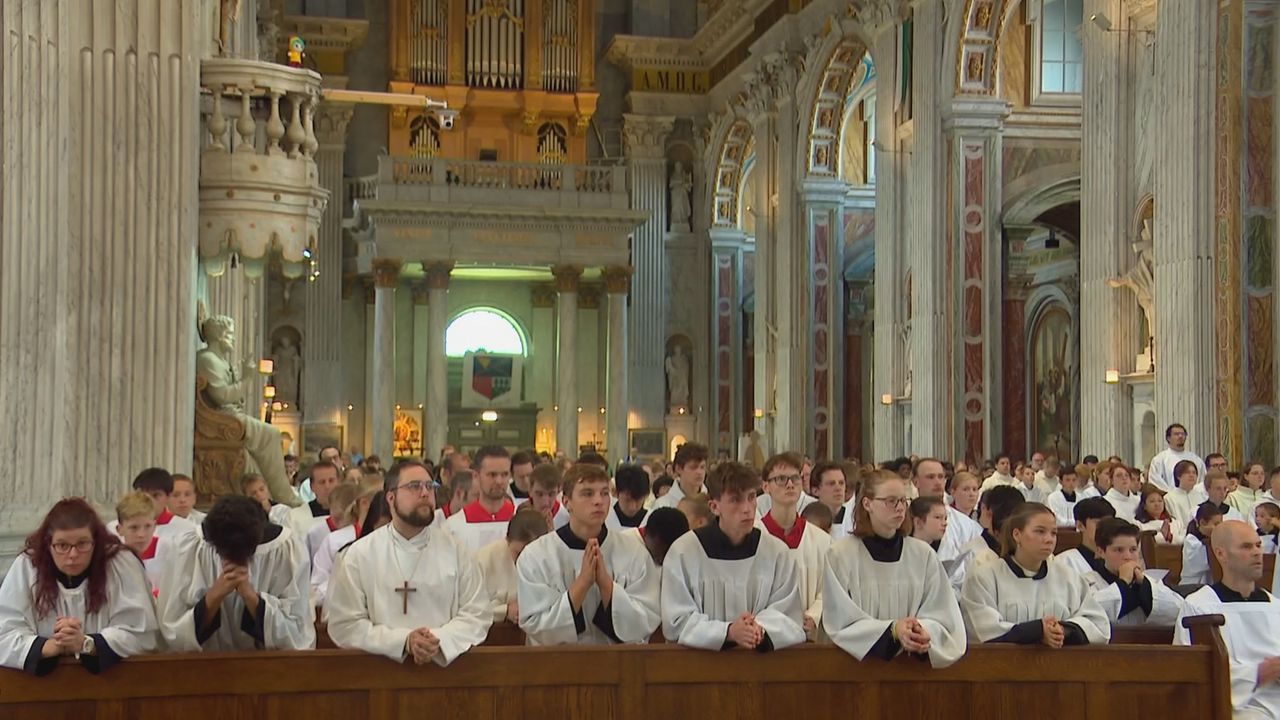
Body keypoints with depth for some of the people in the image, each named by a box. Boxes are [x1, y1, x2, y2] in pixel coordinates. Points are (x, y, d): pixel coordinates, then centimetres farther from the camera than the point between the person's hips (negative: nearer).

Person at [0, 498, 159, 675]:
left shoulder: (122, 564, -8)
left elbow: (140, 635, -11)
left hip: (114, 673, -1)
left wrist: (85, 644, -24)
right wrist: (51, 646, -25)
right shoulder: (24, 567, -4)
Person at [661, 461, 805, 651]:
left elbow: (791, 621, 1)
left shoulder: (778, 552, 3)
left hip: (761, 657, 2)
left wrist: (761, 631, -19)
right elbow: (676, 624, -6)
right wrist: (729, 632, -19)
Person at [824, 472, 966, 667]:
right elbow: (843, 622, -4)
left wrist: (924, 631, -16)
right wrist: (892, 630, -17)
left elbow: (942, 615, 4)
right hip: (861, 659, -1)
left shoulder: (924, 554, 9)